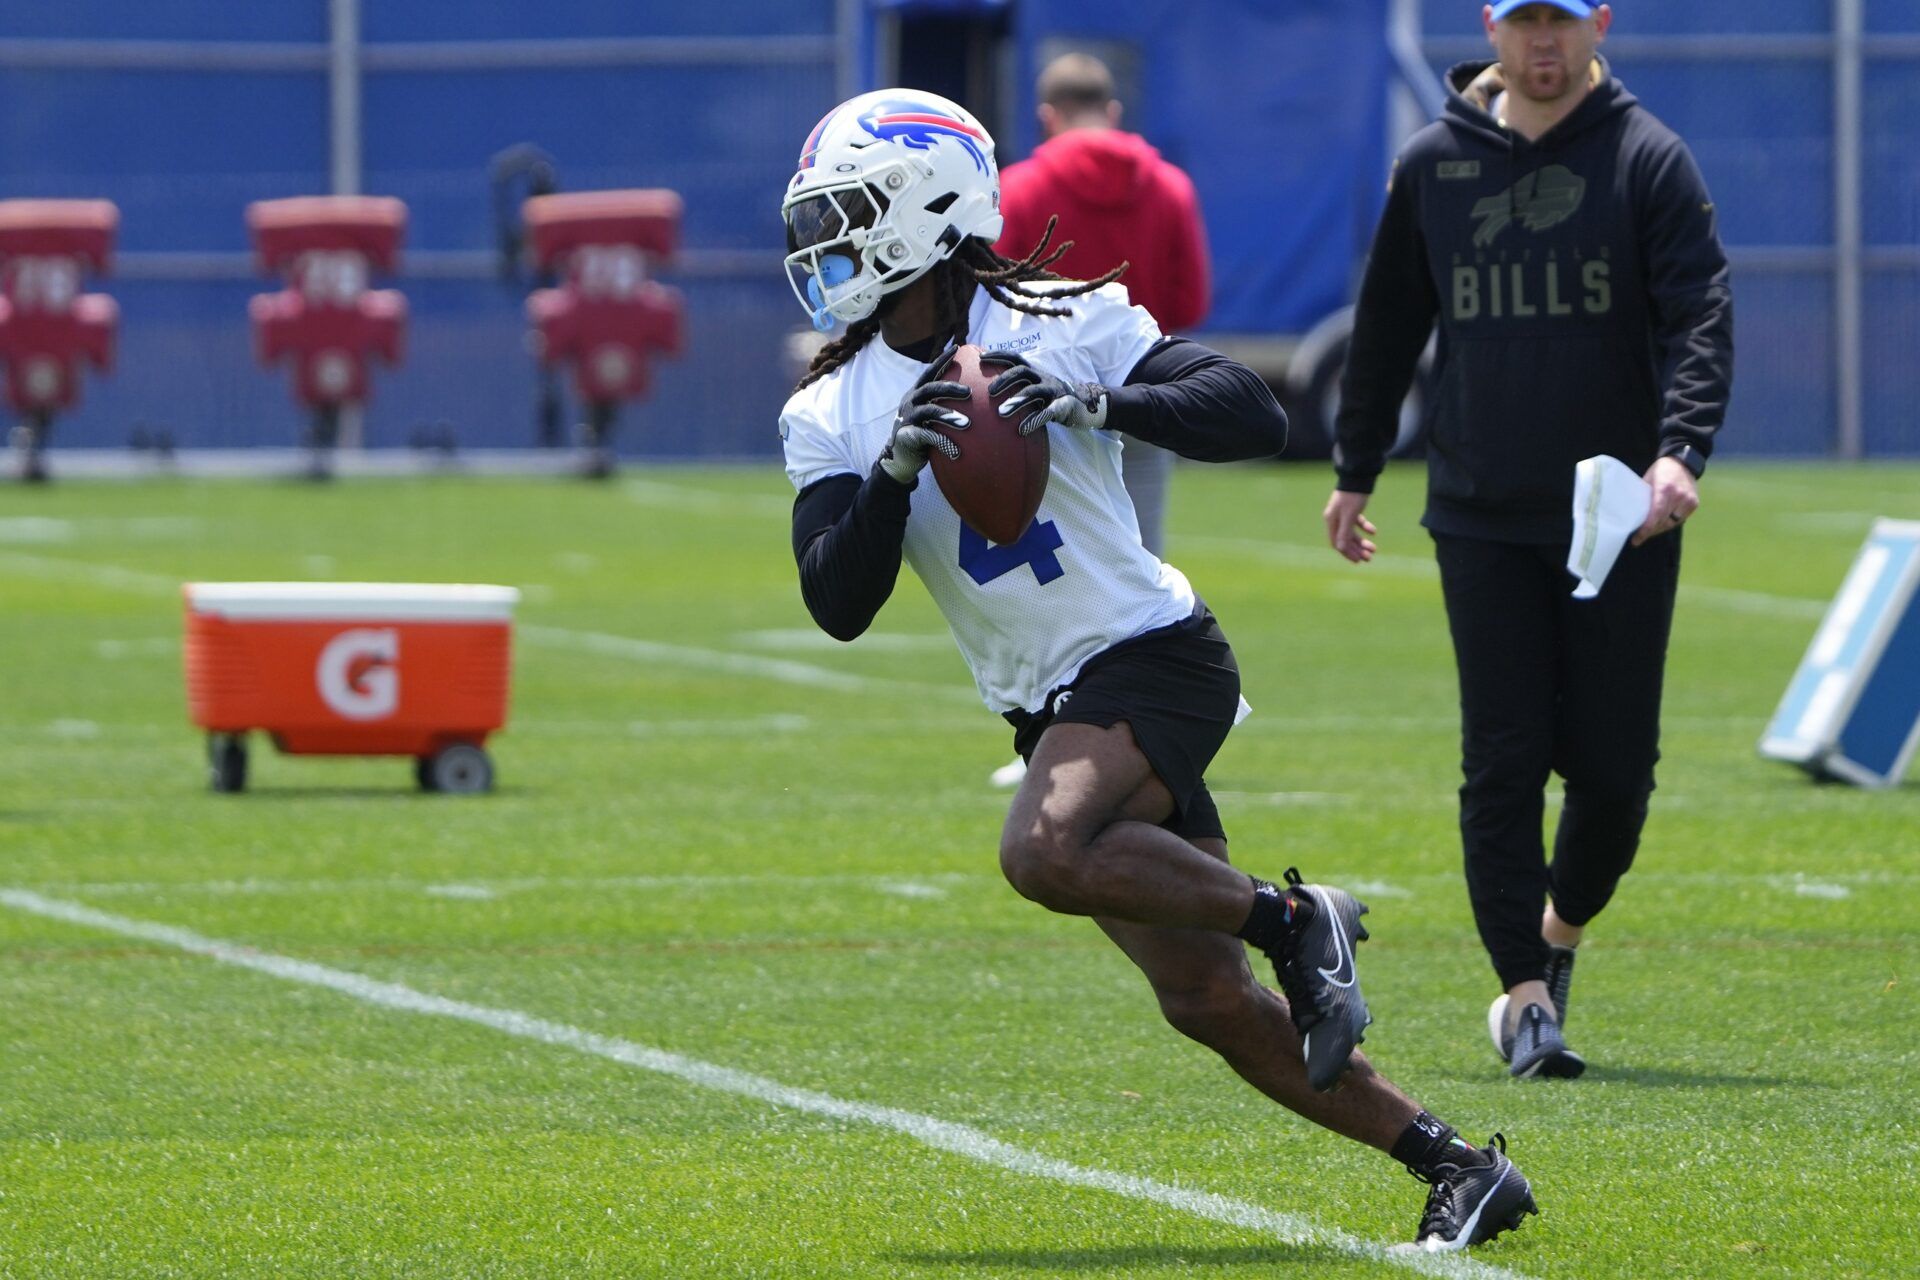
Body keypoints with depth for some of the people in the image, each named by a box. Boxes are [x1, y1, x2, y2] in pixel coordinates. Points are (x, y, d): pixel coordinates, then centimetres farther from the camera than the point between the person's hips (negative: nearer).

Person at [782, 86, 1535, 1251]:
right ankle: (1457, 1165, 12)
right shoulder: (835, 415, 4)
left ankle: (1295, 919, -14)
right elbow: (838, 607, -7)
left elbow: (1256, 419, -13)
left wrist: (1102, 401, -28)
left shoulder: (1060, 323, -7)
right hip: (1051, 707, 6)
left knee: (1046, 853, -33)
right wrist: (893, 475, -22)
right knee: (1206, 999, 3)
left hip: (1150, 658, -6)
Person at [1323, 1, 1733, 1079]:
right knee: (1504, 761, -6)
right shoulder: (1434, 163, 7)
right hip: (1482, 518, 1)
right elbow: (1390, 324, 19)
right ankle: (1525, 994, -2)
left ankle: (1561, 931, 27)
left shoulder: (1649, 159, -1)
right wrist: (1356, 471, 20)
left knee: (1612, 762, 1)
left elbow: (1700, 315, -11)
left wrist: (1681, 450, -26)